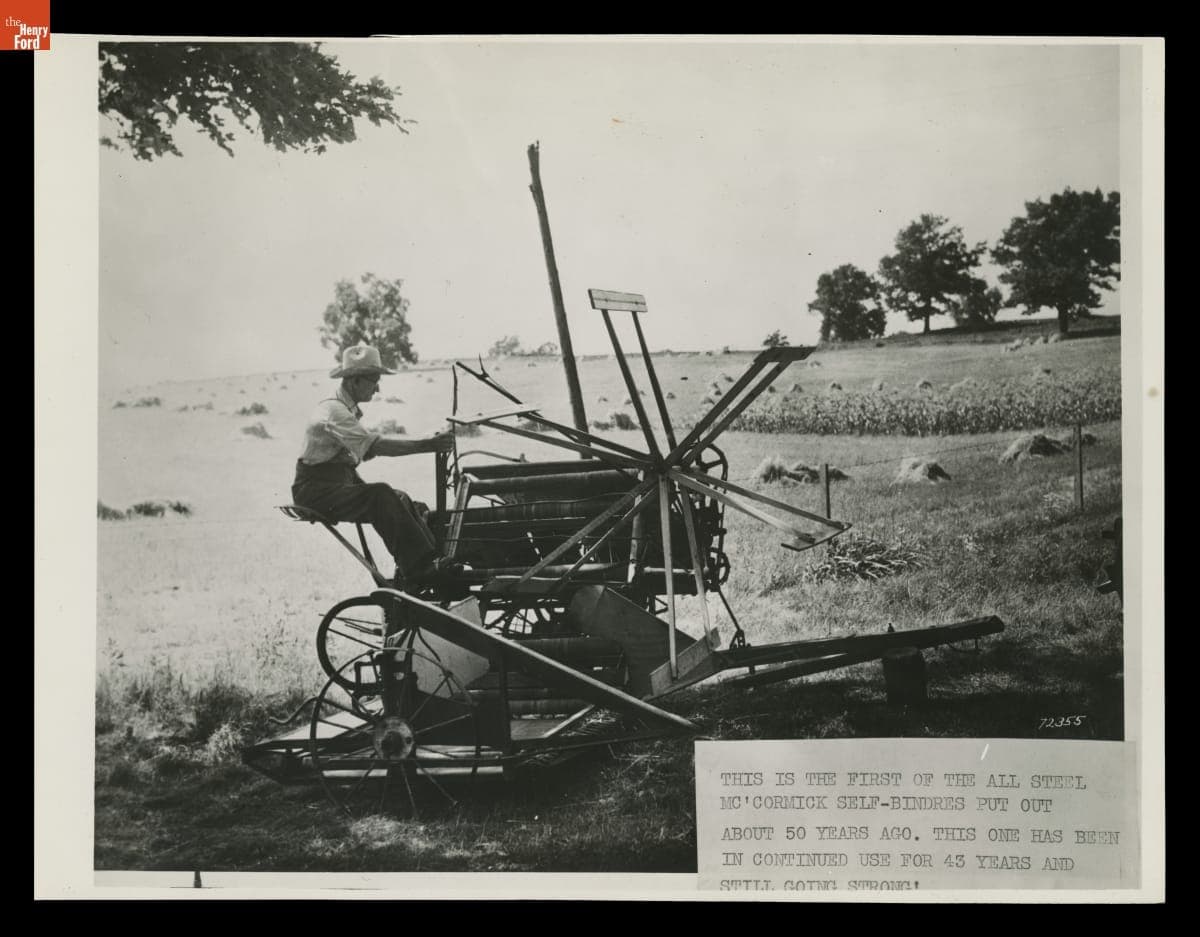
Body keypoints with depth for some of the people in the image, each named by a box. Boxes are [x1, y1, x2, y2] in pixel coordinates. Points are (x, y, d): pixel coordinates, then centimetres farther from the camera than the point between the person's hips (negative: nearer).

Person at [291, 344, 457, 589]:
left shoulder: (349, 410, 15)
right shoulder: (333, 411, -18)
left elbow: (366, 449, 8)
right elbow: (376, 445, -27)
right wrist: (427, 445, -31)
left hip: (341, 484, 9)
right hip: (316, 491, -9)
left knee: (401, 501, -10)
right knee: (380, 496, -30)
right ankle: (418, 570, -34)